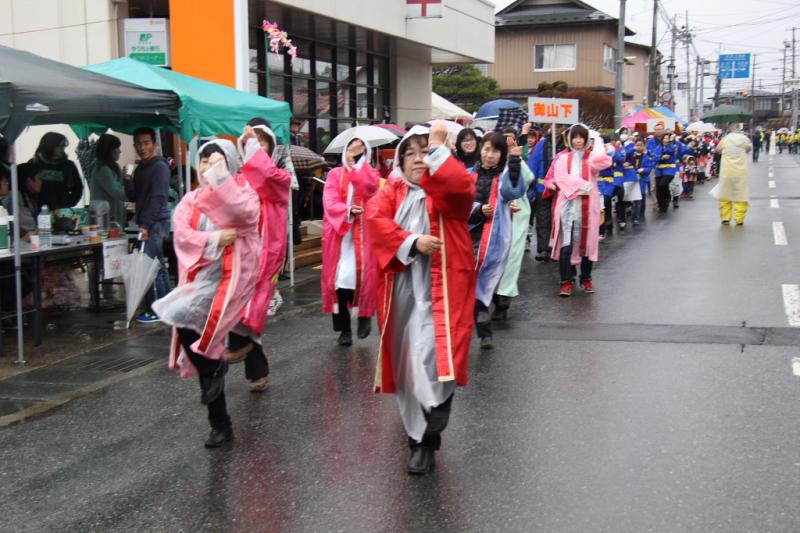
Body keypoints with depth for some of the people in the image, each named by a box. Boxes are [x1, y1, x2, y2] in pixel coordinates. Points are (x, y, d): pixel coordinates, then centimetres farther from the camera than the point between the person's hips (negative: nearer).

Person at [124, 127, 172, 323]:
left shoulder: (159, 167, -9)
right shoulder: (140, 168, 17)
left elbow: (158, 198, -17)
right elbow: (133, 197, 18)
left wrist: (146, 225, -21)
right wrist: (128, 181, -1)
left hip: (156, 223, -9)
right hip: (147, 224, 9)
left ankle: (156, 310, -6)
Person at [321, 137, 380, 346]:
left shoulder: (370, 173, 11)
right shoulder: (335, 174, 10)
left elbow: (368, 188, -13)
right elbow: (329, 202, -3)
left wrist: (356, 163, -8)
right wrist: (348, 210, -20)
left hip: (363, 233, 0)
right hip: (339, 232, 0)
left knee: (364, 275, -9)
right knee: (339, 278, -3)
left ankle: (365, 314, 16)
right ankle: (344, 329, 4)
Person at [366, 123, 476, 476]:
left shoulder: (451, 188, 3)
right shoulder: (393, 190, 14)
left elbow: (460, 185, -23)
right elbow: (374, 218, -6)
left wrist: (437, 149, -20)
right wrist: (412, 242, -18)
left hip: (440, 285, -5)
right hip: (401, 286, 5)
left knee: (432, 358, -17)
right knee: (406, 358, 11)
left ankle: (427, 440, -8)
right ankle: (414, 424, 30)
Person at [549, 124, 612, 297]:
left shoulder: (592, 156, 10)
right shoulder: (563, 158, 11)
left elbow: (599, 163, -14)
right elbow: (560, 177, -5)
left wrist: (598, 142, -1)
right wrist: (580, 185, -15)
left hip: (587, 205, 0)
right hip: (568, 205, 0)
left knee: (586, 242, 6)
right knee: (566, 244, -8)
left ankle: (586, 278, 19)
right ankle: (567, 281, -5)